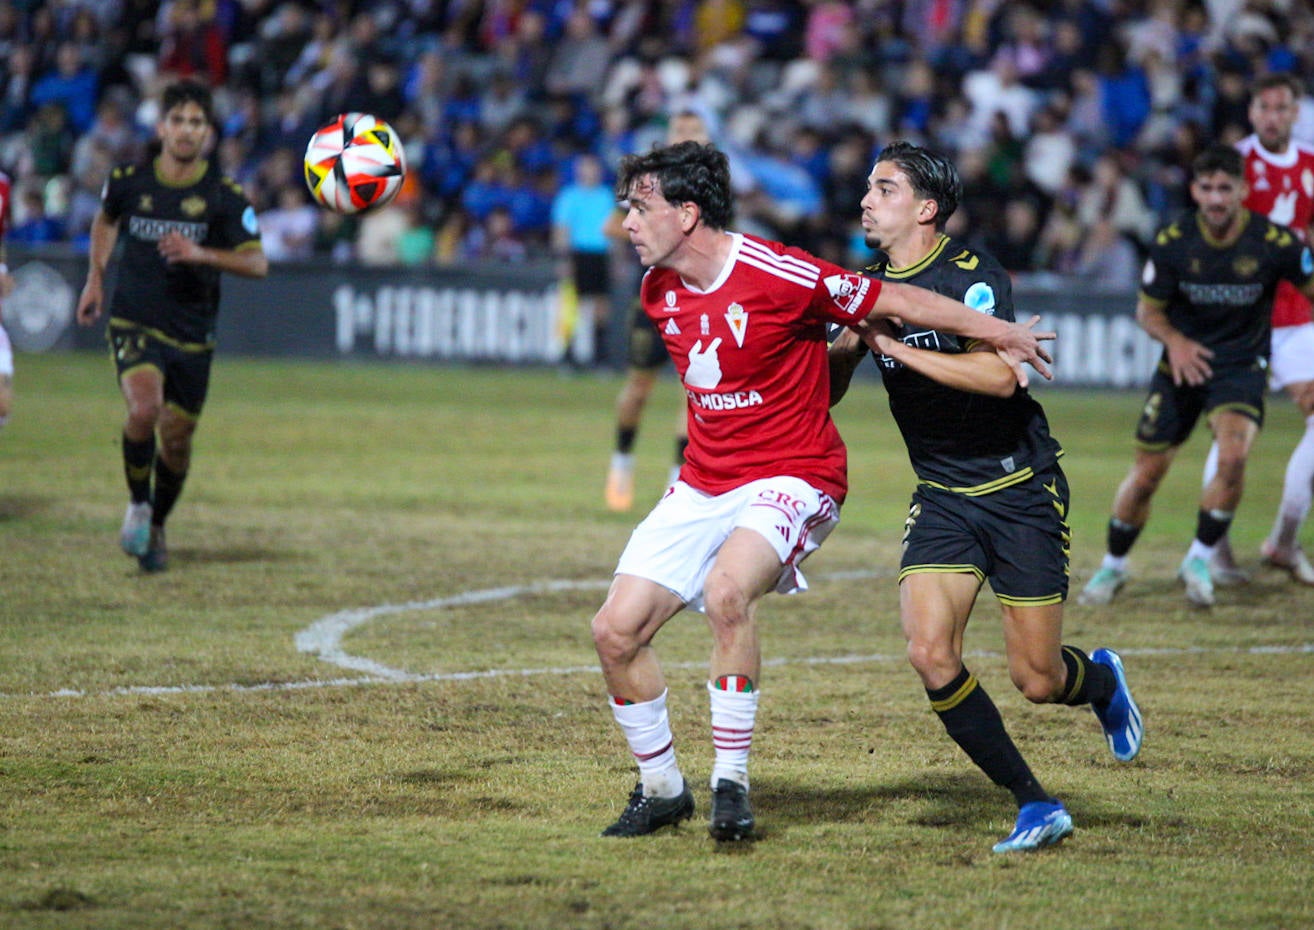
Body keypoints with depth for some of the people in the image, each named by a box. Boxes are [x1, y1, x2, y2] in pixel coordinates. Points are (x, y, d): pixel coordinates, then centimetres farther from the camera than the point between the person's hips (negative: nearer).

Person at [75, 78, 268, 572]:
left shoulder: (224, 196, -7)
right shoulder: (128, 180, -2)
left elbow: (257, 263, -11)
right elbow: (106, 220, 21)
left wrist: (201, 254, -26)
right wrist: (96, 279, 19)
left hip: (192, 334, 1)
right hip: (133, 322, -1)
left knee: (176, 439, 7)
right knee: (144, 408, -26)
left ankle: (156, 528, 34)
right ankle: (137, 503, -1)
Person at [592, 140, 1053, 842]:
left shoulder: (779, 276, -19)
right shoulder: (658, 292, 3)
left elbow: (893, 301, -10)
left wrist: (1002, 334, -3)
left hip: (793, 478, -7)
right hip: (702, 485, 7)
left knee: (726, 588, -36)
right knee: (615, 631, -5)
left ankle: (731, 782, -24)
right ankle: (661, 789, 16)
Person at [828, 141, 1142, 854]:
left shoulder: (973, 275, -16)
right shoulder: (872, 286, 4)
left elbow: (999, 374, -31)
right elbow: (826, 389, 11)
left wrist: (896, 346, -28)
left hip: (1021, 491, -5)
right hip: (942, 496, 5)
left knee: (1036, 681, -1)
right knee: (929, 651, -17)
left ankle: (1101, 680, 38)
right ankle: (1034, 805, -3)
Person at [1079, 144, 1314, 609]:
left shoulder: (1274, 242, -15)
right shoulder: (1172, 242, -12)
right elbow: (1148, 310, 0)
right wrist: (1174, 340, -22)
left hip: (1241, 366, -1)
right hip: (1183, 364, 1)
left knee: (1233, 456, -27)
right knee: (1146, 473, 0)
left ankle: (1199, 561, -6)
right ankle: (1113, 566, 26)